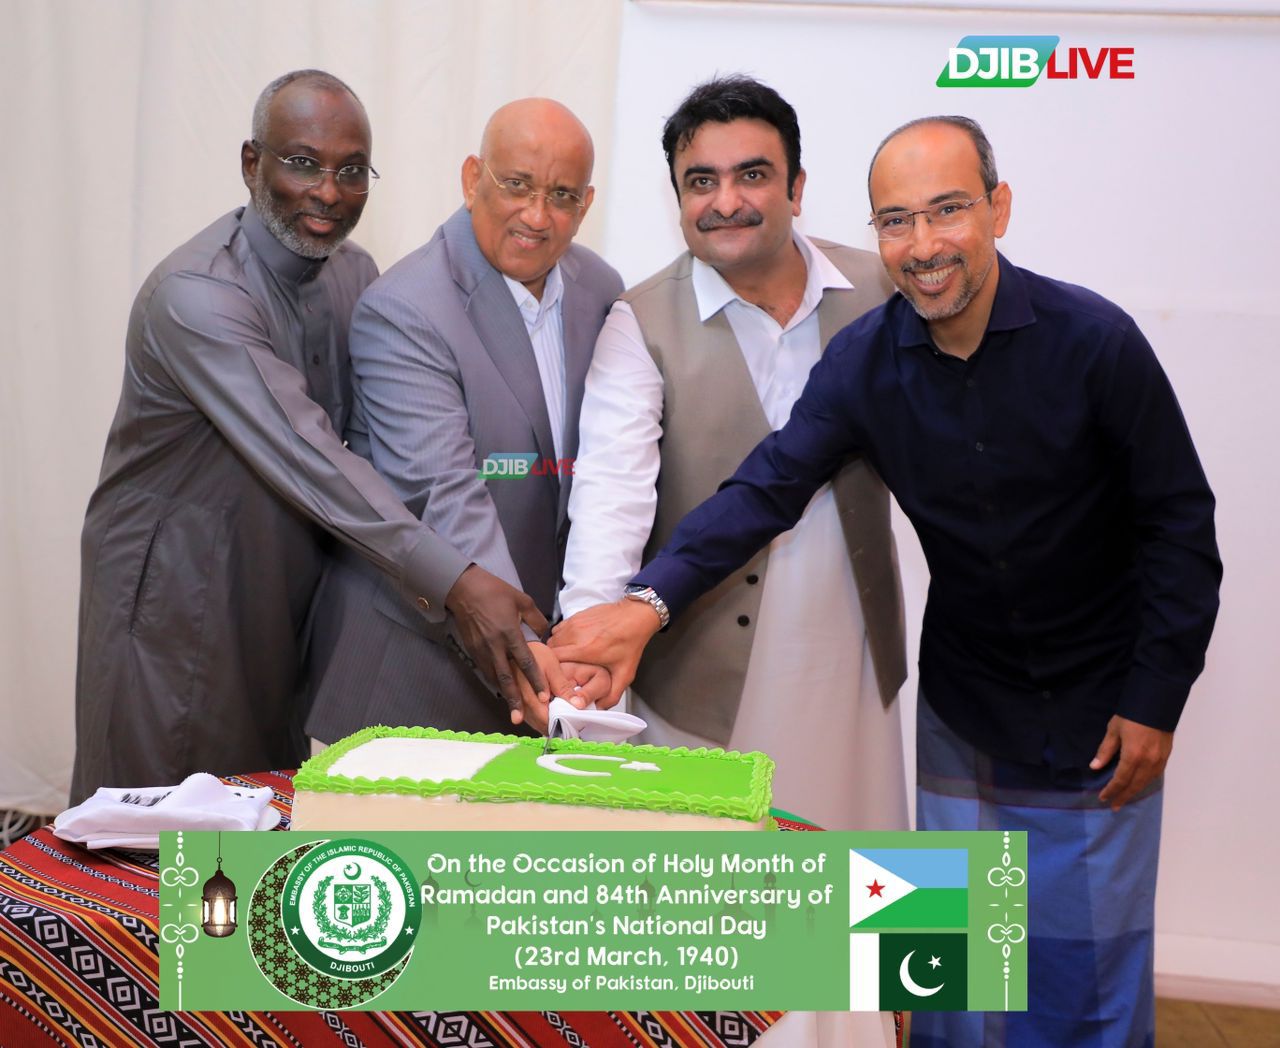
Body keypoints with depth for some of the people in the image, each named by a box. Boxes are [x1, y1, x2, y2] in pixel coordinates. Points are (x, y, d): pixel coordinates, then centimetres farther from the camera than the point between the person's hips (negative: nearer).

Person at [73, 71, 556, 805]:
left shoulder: (354, 273, 2)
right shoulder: (195, 295, -23)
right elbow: (305, 458, -33)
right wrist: (454, 582, -39)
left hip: (289, 598, 7)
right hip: (174, 601, -7)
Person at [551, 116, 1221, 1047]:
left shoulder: (1092, 340, -17)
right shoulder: (866, 360, -9)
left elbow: (1178, 524, -10)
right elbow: (766, 489, -16)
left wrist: (1154, 700, -10)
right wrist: (650, 600, -31)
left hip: (1098, 701, -2)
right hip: (962, 701, 3)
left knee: (1088, 967, 7)